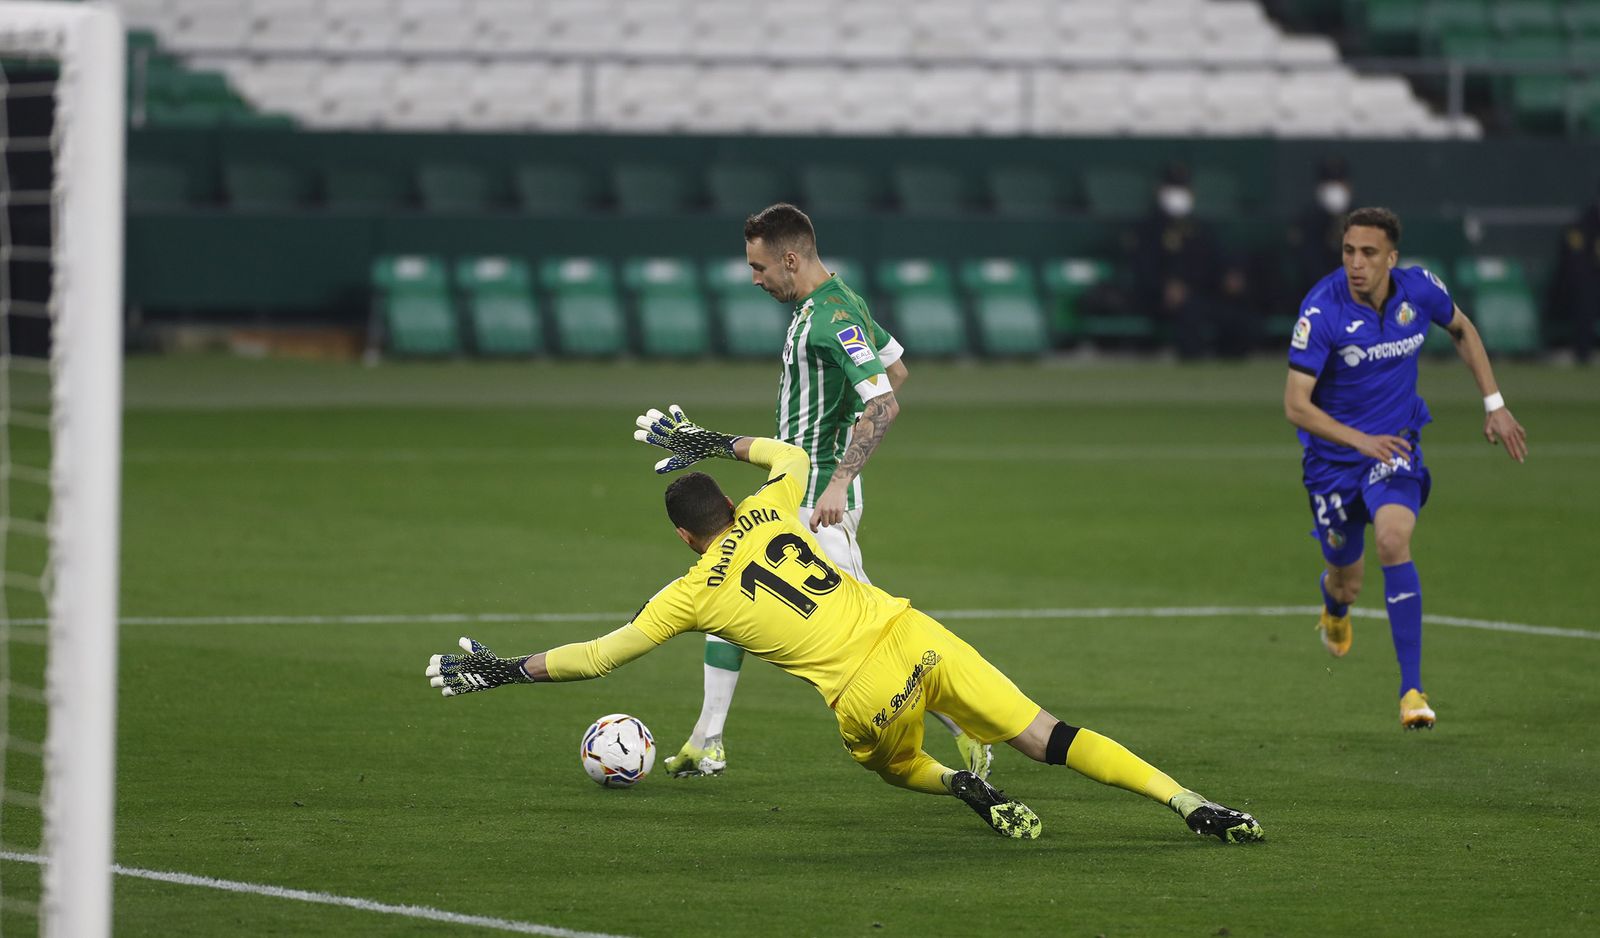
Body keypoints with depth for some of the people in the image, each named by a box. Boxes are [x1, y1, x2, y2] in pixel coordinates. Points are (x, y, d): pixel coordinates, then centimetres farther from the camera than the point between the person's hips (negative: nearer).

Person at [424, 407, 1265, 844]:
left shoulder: (691, 596, 8)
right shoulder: (769, 517, 17)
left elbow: (597, 656, 13)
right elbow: (795, 457, 40)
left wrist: (507, 671, 23)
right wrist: (720, 445, 47)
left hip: (868, 697, -3)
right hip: (918, 638, 3)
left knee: (886, 761, 32)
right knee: (1050, 739, -1)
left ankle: (966, 789, 4)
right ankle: (1187, 802, -13)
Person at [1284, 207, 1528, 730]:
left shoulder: (1419, 290, -12)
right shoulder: (1322, 310, -23)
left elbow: (1462, 329, 12)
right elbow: (1295, 405, -24)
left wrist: (1494, 404, 7)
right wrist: (1362, 441, -36)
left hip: (1396, 446, 1)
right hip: (1334, 455, -1)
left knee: (1393, 540, -27)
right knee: (1347, 583, 10)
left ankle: (1411, 691, -24)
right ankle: (1335, 606, 54)